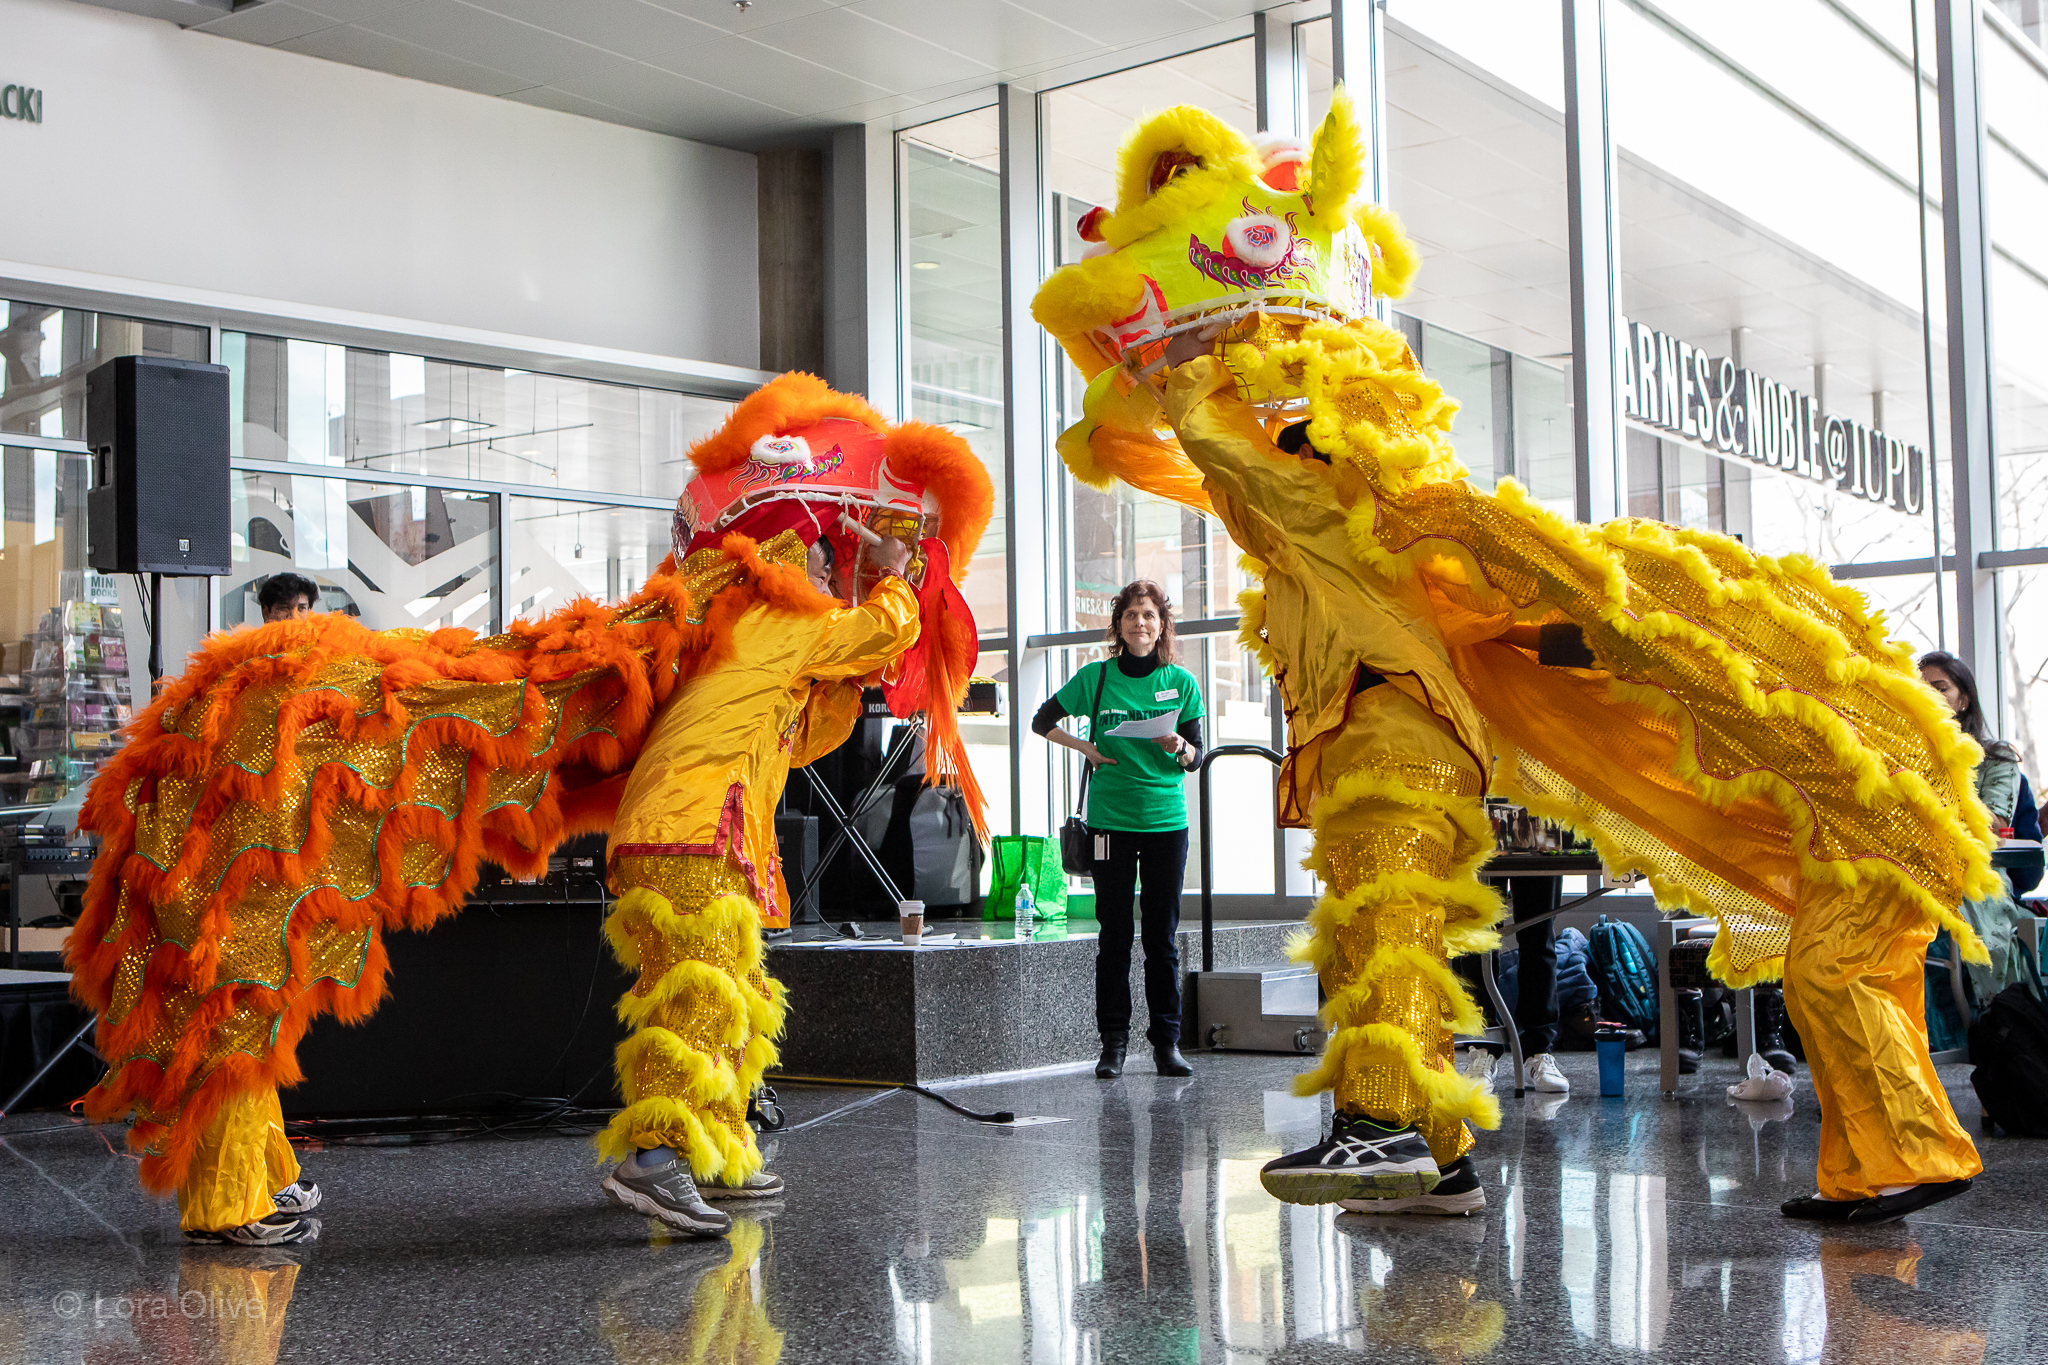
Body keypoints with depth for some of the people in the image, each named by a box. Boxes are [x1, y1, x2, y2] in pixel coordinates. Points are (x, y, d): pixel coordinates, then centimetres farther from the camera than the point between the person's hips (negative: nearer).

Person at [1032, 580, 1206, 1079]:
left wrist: (1179, 749, -16)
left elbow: (1197, 757, 6)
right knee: (1114, 934, 2)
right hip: (1111, 819, -1)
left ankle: (1167, 1041, 10)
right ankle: (1113, 1041, 9)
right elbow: (1043, 721, 12)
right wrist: (1086, 747, -1)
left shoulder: (1181, 683, 4)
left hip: (1167, 820, 1)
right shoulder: (1096, 677, 2)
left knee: (1163, 935, 3)